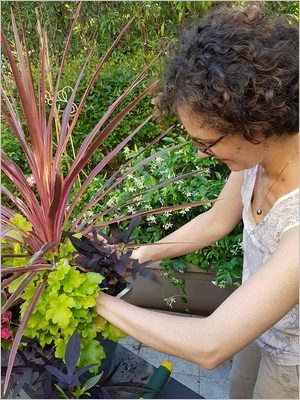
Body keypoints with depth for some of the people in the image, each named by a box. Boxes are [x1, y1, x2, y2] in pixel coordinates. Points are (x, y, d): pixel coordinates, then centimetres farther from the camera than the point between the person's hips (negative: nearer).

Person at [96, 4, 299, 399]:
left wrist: (100, 301, -29)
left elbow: (210, 345, -40)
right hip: (258, 317, 5)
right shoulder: (260, 148, -21)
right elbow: (216, 221, -3)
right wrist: (143, 254, -8)